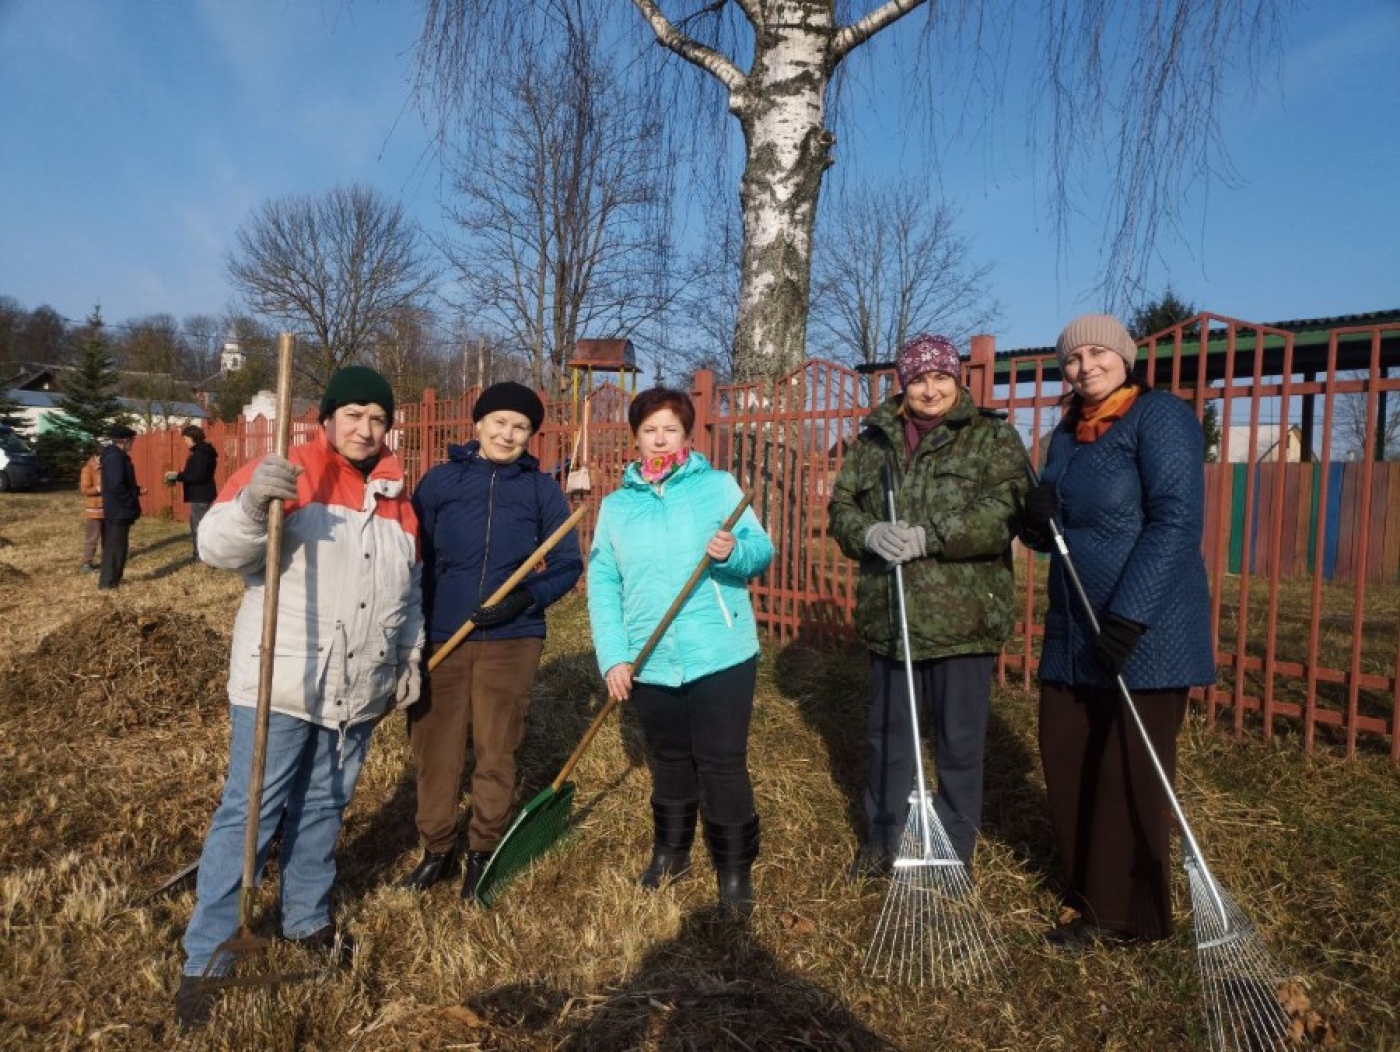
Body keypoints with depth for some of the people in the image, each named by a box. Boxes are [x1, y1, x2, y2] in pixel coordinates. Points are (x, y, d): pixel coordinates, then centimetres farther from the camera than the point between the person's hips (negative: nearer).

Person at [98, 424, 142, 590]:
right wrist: (131, 502, -18)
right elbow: (116, 485, -27)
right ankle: (107, 583, 0)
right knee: (115, 546, -5)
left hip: (118, 510, 11)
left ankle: (112, 578, 26)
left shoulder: (115, 455, 13)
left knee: (114, 545, 17)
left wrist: (136, 490, 13)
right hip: (118, 511, -11)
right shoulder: (115, 457, -19)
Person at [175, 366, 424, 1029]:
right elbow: (217, 547, -20)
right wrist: (252, 503, -39)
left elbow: (409, 591, 19)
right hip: (279, 685, -5)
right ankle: (205, 959, 14)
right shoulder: (285, 475, -8)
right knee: (249, 813, 1)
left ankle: (307, 919, 36)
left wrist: (409, 660, 16)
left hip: (357, 691, 5)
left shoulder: (396, 495, 10)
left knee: (323, 808, 18)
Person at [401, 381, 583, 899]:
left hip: (510, 641, 0)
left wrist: (527, 597, -14)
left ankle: (483, 851, 29)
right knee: (434, 749, 9)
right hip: (439, 638, 1)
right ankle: (436, 848, 29)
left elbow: (568, 565, 3)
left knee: (496, 752, 10)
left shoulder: (542, 489, 2)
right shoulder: (440, 479, 2)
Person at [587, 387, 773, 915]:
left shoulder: (719, 486, -1)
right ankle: (671, 850, 40)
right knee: (669, 765, 19)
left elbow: (762, 552, -7)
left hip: (721, 656, -3)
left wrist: (734, 551, -30)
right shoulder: (615, 505, 6)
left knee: (724, 767, 4)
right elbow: (602, 585, 2)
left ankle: (735, 870, 22)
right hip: (651, 663, 3)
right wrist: (613, 657, -7)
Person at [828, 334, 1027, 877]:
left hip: (963, 619, -3)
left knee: (960, 742, 7)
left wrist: (927, 536, -25)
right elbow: (841, 506, 5)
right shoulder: (874, 439, 11)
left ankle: (954, 852, 26)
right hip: (888, 616, 4)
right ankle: (883, 838, 35)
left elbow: (1003, 511, -15)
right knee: (887, 732, 17)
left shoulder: (993, 437, -1)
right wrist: (870, 534, -18)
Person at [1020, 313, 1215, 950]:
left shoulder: (1160, 416, -9)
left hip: (1145, 630, -7)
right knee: (1066, 764, 12)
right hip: (1073, 632, 8)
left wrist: (1129, 615, -25)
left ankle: (1123, 915, 18)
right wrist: (1038, 519, -5)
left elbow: (1176, 521, -19)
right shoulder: (1066, 434, 14)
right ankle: (1087, 888, 30)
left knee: (1129, 776, 2)